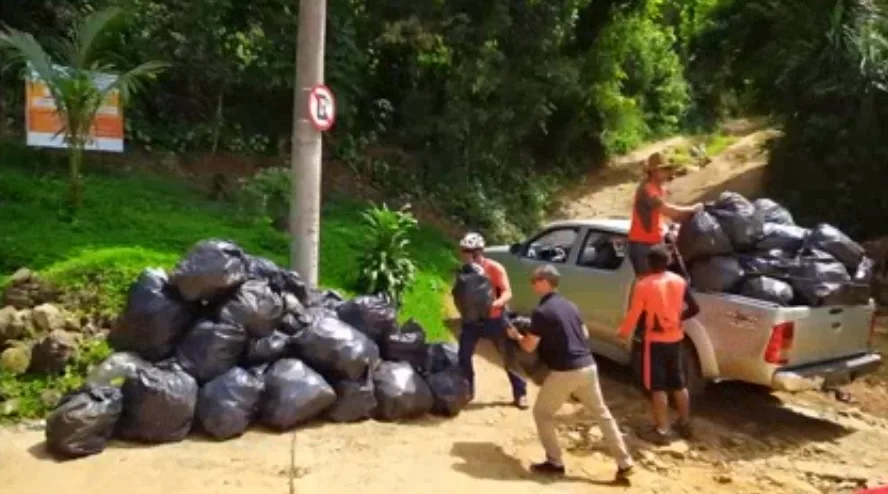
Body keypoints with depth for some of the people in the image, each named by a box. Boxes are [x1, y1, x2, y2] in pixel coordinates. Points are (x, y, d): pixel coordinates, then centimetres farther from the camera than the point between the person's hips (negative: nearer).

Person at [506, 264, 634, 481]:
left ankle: (555, 463, 16)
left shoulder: (541, 311, -11)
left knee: (542, 413, 12)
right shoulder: (569, 305, 12)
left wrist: (516, 335, 12)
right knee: (602, 413, 17)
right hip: (588, 366, 7)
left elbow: (529, 346, -7)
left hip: (565, 371, -7)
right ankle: (624, 463, 18)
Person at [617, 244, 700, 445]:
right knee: (679, 383, 17)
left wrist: (624, 332, 4)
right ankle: (685, 424, 28)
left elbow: (634, 314, -12)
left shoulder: (644, 284, -15)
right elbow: (694, 308, 5)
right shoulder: (680, 281, 0)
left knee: (658, 386, 2)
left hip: (656, 340, -5)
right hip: (676, 338, 5)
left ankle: (663, 430, 4)